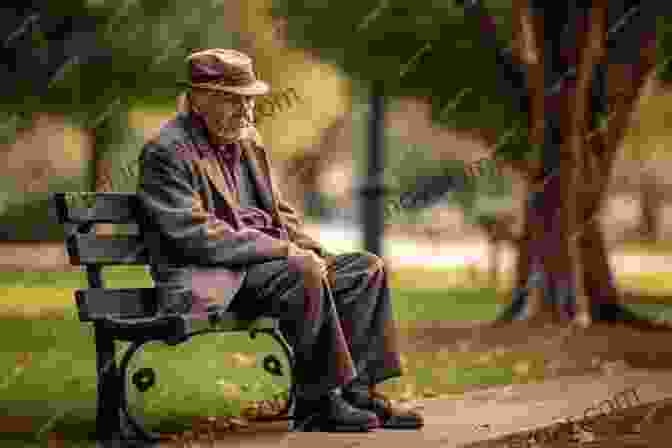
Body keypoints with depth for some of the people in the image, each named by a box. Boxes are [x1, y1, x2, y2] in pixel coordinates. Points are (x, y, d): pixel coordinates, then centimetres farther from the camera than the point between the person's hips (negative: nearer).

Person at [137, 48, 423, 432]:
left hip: (261, 260, 9)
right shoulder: (167, 151, -12)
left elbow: (278, 210, 22)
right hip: (206, 281, -9)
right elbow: (196, 235, -20)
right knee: (302, 275, -33)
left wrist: (311, 251, 0)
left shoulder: (248, 139, 15)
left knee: (367, 268, -3)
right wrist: (283, 250, -21)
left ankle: (356, 388, -8)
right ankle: (317, 400, -22)